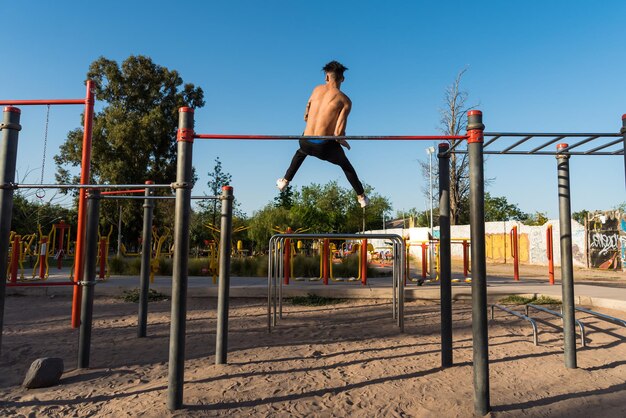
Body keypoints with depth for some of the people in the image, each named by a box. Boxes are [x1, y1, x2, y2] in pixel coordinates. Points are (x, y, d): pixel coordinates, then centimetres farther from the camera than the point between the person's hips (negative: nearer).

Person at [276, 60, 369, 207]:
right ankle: (362, 197, 34)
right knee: (346, 165, 26)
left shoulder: (317, 89, 5)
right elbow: (338, 133, -15)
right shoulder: (345, 101, -7)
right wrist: (344, 143, 5)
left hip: (306, 142, 3)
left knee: (301, 152, 40)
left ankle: (284, 182, 49)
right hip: (325, 147, -3)